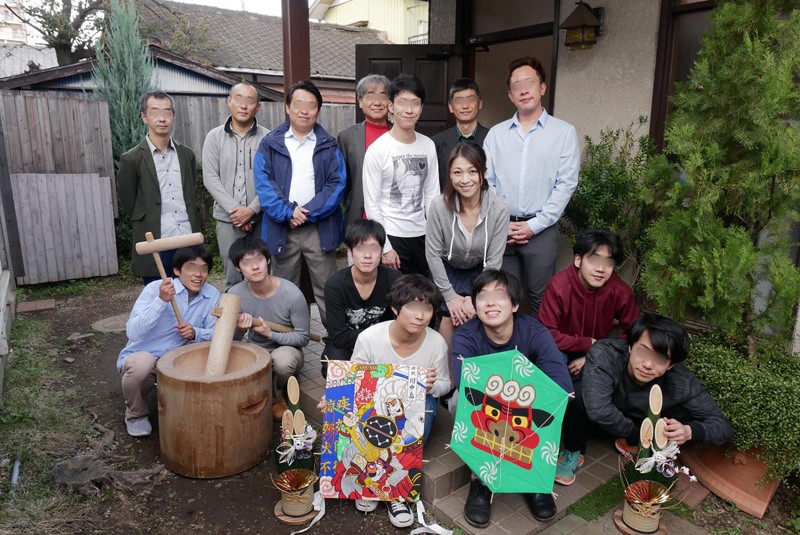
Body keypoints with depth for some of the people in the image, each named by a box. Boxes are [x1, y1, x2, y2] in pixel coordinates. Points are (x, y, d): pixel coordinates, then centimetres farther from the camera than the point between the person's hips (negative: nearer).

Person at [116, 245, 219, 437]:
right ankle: (135, 413, -2)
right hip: (140, 357, -3)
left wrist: (195, 333, -25)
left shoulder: (212, 295, -8)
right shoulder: (155, 288, -19)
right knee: (142, 363, -35)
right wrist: (161, 300, -38)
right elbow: (132, 333, -28)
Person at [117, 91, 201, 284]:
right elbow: (129, 205, 2)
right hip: (155, 249, -3)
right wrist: (148, 230, 8)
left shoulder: (187, 154, 9)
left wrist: (196, 235, 14)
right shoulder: (132, 159, -4)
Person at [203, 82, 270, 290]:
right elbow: (210, 178, 0)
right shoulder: (214, 137, 6)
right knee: (233, 277, 5)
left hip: (260, 218, -1)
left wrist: (252, 209, -13)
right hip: (228, 218, 1)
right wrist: (233, 208, -10)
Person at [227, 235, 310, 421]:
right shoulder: (235, 294, -13)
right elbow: (230, 340, -2)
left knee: (282, 358, -38)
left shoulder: (292, 294, -23)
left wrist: (271, 334, -29)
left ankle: (274, 397, 0)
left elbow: (303, 337, -14)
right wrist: (239, 329, -27)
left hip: (286, 350, -3)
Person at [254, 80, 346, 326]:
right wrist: (288, 212, -16)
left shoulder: (329, 146, 6)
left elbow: (337, 184, -3)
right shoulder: (270, 144, 6)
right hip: (282, 228, 1)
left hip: (320, 227, -1)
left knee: (327, 288, 2)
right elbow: (263, 183, -3)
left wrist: (309, 212, -13)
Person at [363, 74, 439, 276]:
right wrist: (385, 247, -11)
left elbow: (432, 195, 9)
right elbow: (371, 204, -9)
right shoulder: (377, 150, -10)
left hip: (422, 235, 4)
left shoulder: (429, 146, 3)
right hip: (391, 236, -4)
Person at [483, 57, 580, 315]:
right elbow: (486, 182, 5)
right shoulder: (496, 133, 8)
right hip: (501, 229, 2)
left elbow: (565, 184, -5)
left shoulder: (564, 132, 1)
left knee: (540, 297, 7)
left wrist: (535, 225, -10)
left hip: (541, 230, -2)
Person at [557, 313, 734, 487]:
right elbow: (597, 409, -49)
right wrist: (636, 435, -32)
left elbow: (723, 426, -19)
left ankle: (635, 447, 4)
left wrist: (689, 431, -40)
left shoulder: (681, 382, -29)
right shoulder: (604, 353, -39)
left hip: (642, 426, 3)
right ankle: (573, 451, -7)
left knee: (684, 415, -23)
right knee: (581, 397, -35)